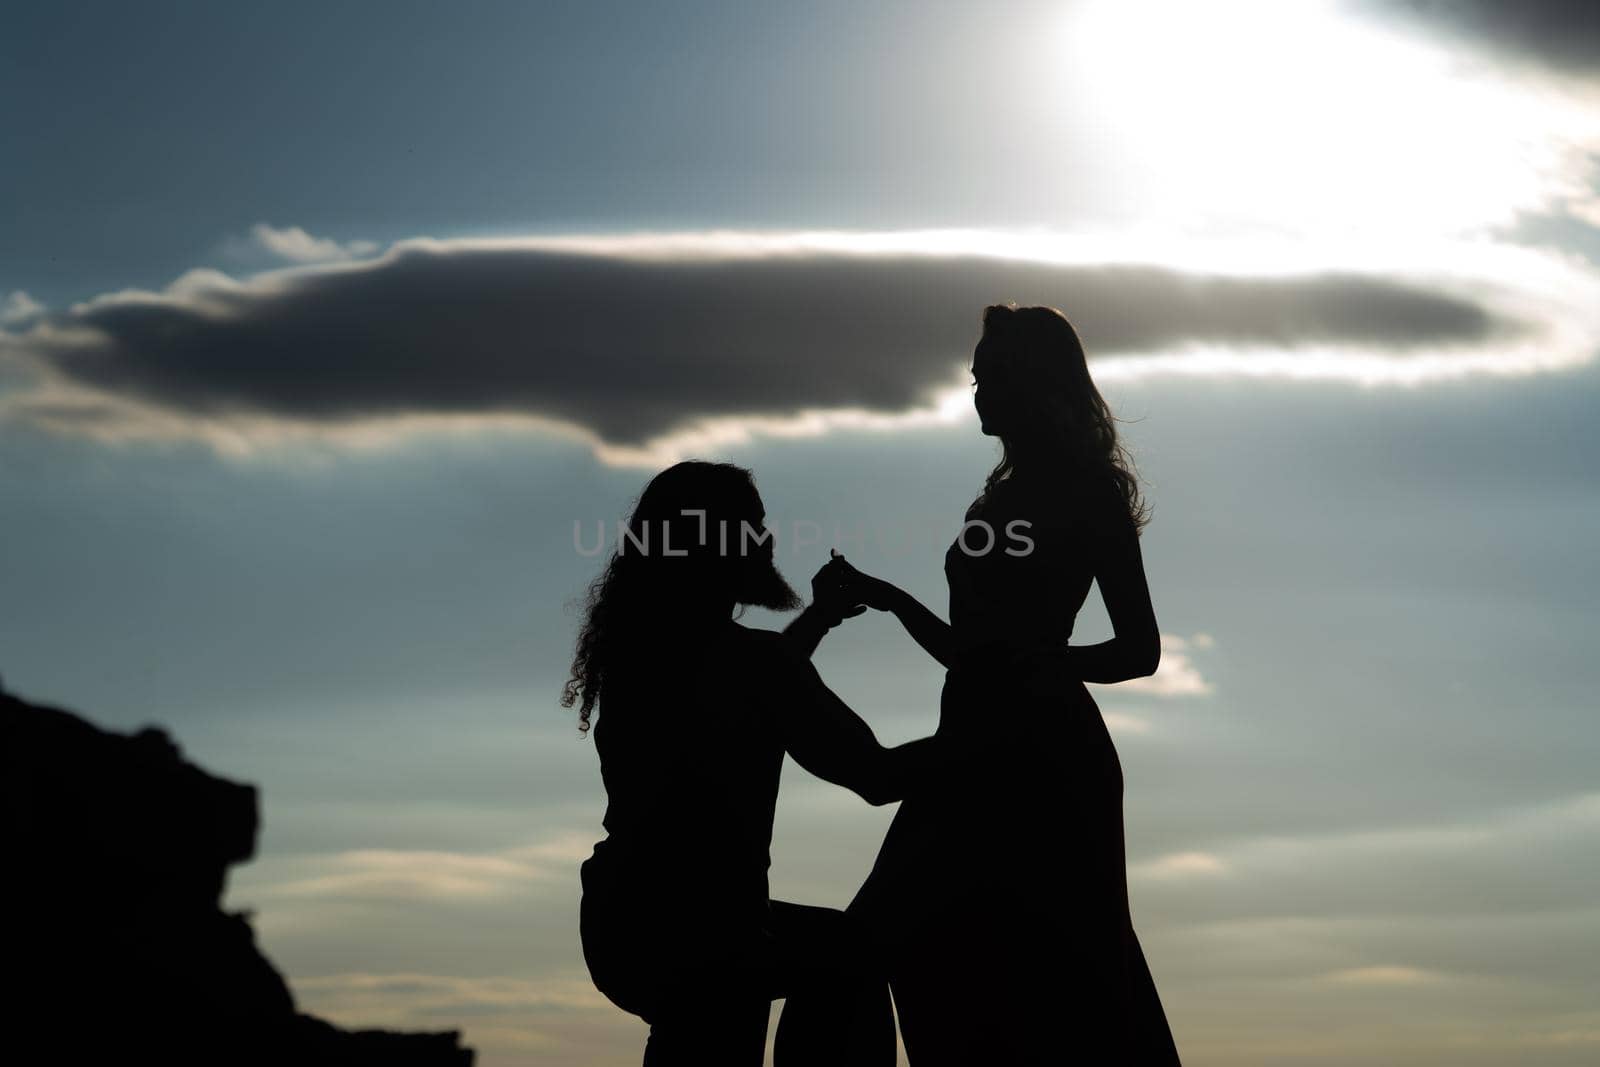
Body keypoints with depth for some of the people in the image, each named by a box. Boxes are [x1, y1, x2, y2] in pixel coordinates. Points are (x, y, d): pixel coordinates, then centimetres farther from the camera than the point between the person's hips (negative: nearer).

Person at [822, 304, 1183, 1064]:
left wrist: (1038, 660, -20)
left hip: (1041, 747, -8)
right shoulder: (1003, 496, 20)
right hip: (981, 744, 8)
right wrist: (888, 599, 17)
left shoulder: (1089, 493, -1)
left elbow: (1139, 650, -5)